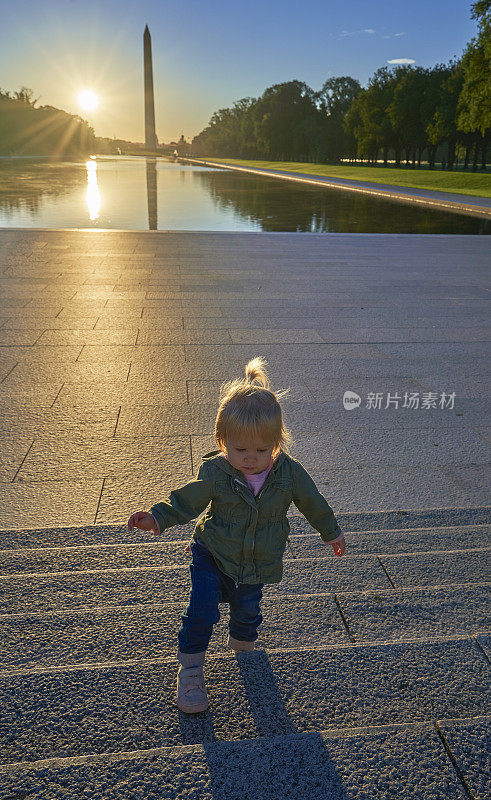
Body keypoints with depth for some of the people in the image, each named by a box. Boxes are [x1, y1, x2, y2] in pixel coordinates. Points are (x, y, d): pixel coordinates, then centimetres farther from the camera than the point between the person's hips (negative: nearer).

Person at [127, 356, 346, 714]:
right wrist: (157, 518, -24)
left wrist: (332, 532, 14)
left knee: (247, 611, 17)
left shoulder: (289, 473, -18)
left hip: (257, 567, 2)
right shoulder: (214, 473, -22)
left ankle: (243, 644, 53)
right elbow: (186, 501, -8)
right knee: (201, 611, -11)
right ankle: (190, 671, 15)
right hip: (212, 557, -1)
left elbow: (313, 502, 1)